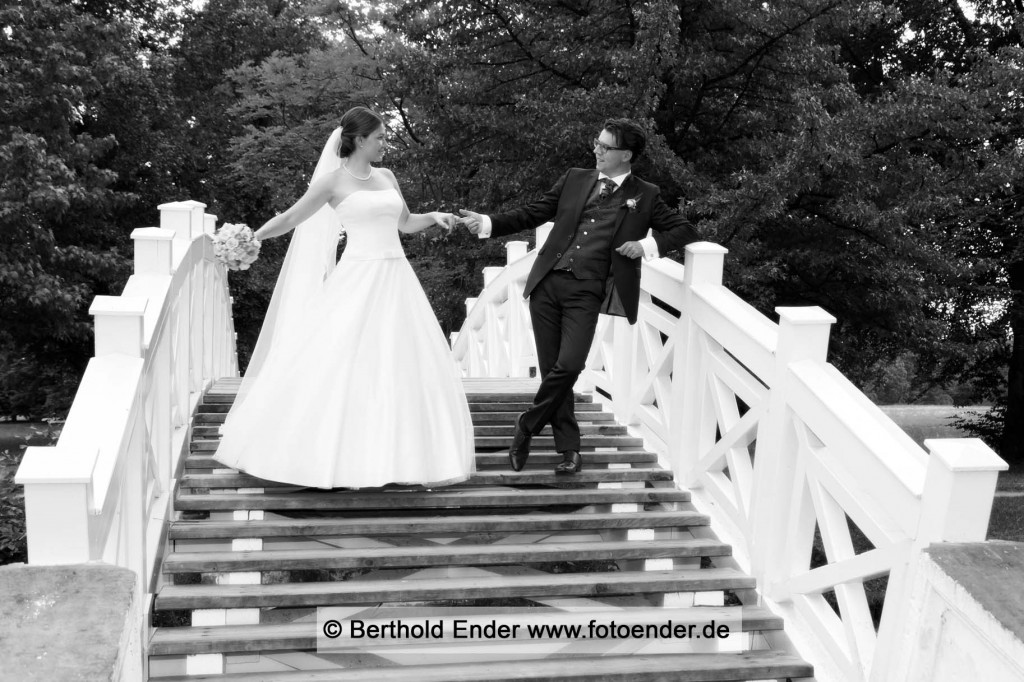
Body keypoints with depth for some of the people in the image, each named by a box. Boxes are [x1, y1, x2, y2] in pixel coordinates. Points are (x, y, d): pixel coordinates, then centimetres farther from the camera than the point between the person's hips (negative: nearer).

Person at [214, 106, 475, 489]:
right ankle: (342, 461, 4)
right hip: (358, 281, -6)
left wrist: (434, 217, 7)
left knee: (404, 367, 3)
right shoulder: (334, 180, -1)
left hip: (396, 281, 6)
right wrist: (249, 239, -11)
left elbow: (405, 223, 25)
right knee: (340, 367, -7)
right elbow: (290, 218, 1)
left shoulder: (386, 177, 14)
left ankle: (397, 458, 12)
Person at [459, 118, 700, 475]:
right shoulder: (575, 179, 14)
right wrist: (486, 223, 1)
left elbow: (685, 230, 11)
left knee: (568, 366, -17)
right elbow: (533, 214, 13)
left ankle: (526, 427, 6)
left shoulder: (645, 196, 8)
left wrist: (648, 244, -5)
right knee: (552, 368, 3)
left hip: (587, 292, -2)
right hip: (547, 284, 3)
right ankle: (569, 447, 15)